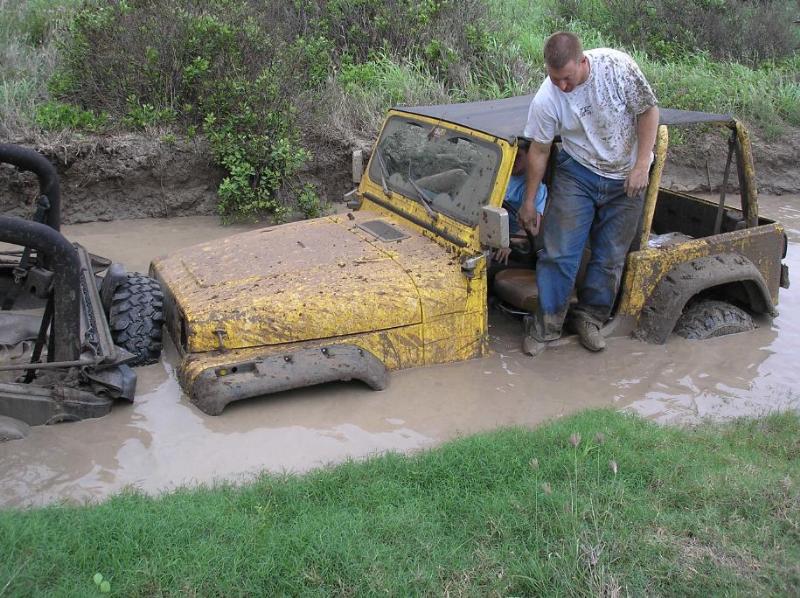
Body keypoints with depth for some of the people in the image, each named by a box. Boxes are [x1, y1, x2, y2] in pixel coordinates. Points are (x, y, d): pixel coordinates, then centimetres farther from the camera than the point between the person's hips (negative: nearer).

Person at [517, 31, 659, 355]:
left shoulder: (617, 65, -21)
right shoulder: (546, 100, -19)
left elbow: (648, 110, -10)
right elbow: (538, 151, -6)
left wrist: (642, 165, -15)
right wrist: (529, 201, 1)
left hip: (627, 179, 1)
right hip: (578, 174, 0)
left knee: (610, 257, 5)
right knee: (559, 253, -7)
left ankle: (589, 319, 21)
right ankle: (547, 323, 5)